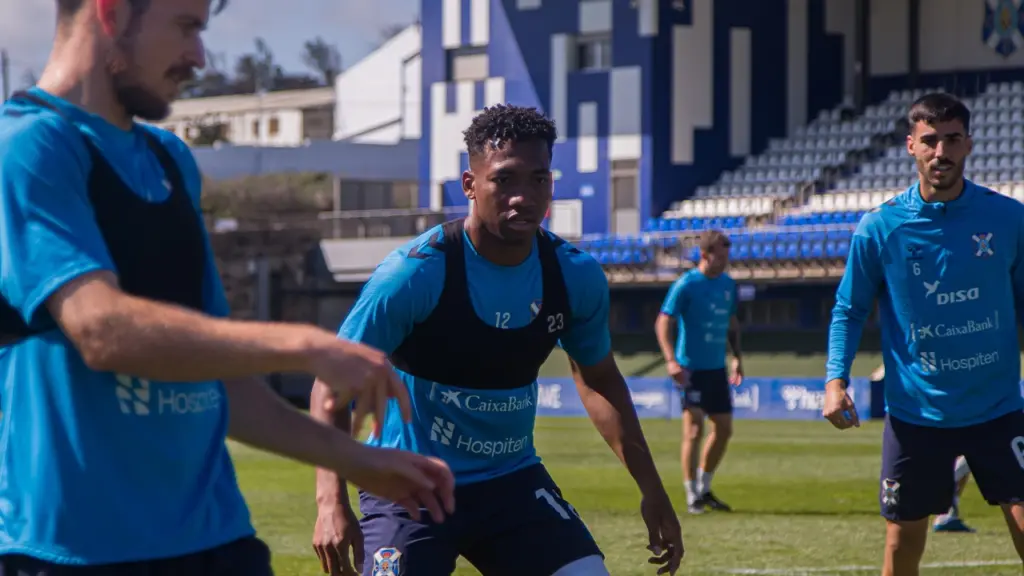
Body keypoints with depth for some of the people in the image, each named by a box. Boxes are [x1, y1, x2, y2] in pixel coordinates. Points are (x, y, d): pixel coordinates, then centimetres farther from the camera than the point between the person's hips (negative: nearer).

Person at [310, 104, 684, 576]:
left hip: (513, 481, 4)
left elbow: (599, 380, 13)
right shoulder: (415, 273, -19)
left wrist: (651, 490, 10)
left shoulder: (575, 276, -5)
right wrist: (331, 500, -27)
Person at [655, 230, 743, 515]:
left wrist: (737, 357, 16)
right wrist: (671, 360, -23)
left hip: (718, 368, 7)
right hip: (691, 369, -7)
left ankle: (704, 489, 26)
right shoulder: (686, 285, -12)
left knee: (724, 429, 10)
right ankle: (692, 497, -2)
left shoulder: (728, 284, 8)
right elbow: (663, 322, -13)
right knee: (694, 431, -8)